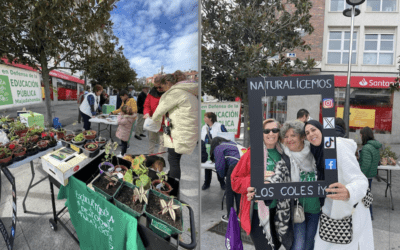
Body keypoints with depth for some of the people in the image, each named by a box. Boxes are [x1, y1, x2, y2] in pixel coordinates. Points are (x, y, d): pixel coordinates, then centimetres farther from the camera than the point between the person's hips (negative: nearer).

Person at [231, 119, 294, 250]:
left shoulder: (283, 154, 3)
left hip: (279, 209, 4)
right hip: (258, 210, -4)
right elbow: (235, 181, -8)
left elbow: (288, 179, 15)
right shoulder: (252, 154, -9)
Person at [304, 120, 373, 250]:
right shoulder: (318, 150, 1)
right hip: (331, 209, 7)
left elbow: (360, 180, -31)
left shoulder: (338, 146, -22)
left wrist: (348, 192, -50)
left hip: (350, 209, -6)